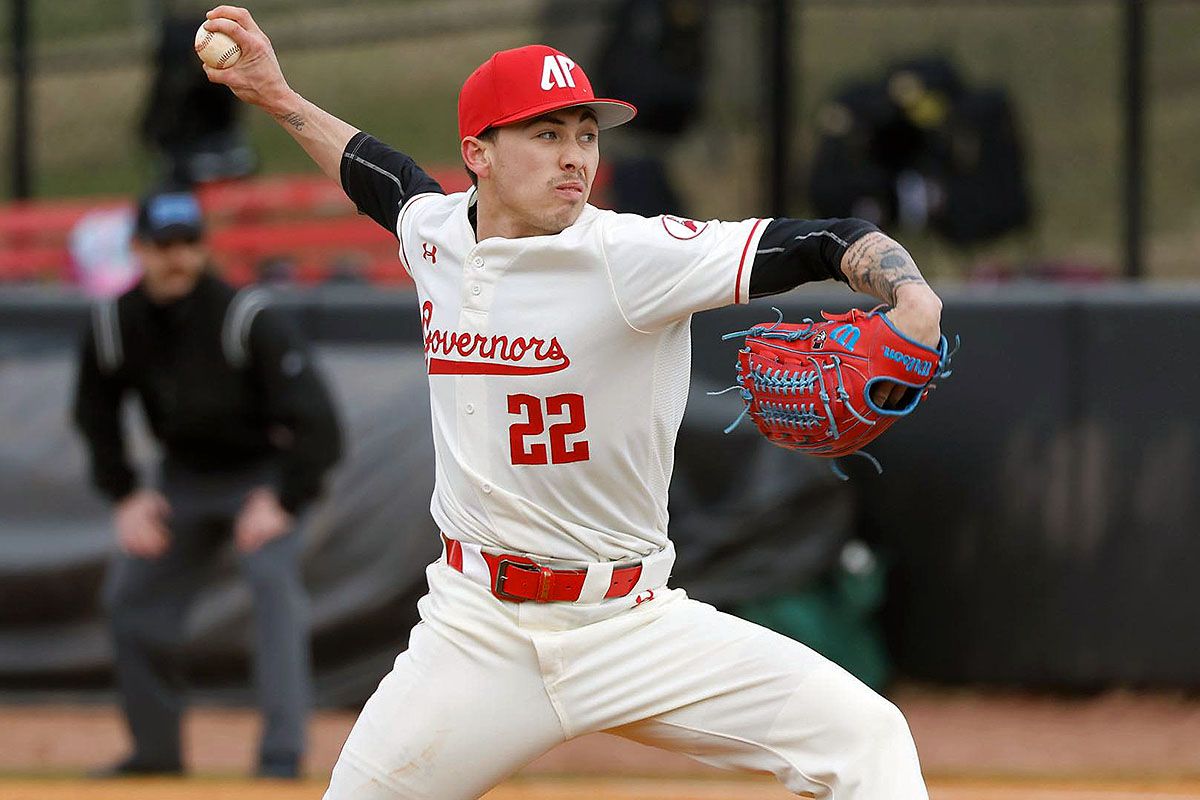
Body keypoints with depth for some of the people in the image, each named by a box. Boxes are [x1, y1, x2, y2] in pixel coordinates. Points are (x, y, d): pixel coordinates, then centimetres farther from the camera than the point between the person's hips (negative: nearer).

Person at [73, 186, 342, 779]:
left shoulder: (248, 319, -28)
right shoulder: (115, 325, -12)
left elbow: (312, 416, -27)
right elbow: (95, 415, 7)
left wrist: (284, 502, -29)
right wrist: (123, 496, 1)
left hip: (261, 470, -6)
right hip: (184, 476, 6)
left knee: (274, 584, -24)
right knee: (132, 597, 6)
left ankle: (282, 753, -26)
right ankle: (156, 749, 22)